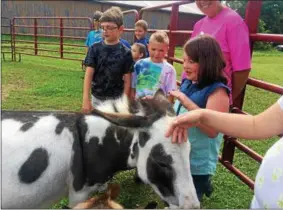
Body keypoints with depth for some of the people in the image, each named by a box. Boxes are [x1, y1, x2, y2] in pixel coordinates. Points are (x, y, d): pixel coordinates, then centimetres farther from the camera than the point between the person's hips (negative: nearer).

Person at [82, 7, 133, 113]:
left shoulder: (125, 52, -9)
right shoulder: (95, 48, -5)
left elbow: (127, 81, -6)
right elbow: (89, 74, -7)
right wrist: (86, 99, -13)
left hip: (116, 100, -1)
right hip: (97, 98, 2)